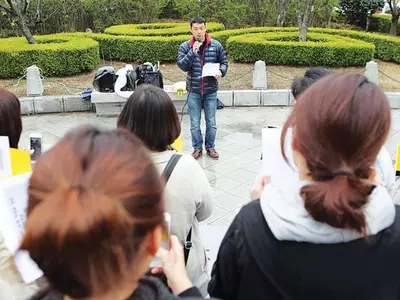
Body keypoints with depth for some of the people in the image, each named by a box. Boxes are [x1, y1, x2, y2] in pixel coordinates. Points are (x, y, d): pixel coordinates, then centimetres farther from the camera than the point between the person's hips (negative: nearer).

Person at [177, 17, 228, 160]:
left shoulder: (216, 45, -1)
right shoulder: (185, 46, -3)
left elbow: (224, 62, 5)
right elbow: (182, 66, -12)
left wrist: (221, 72, -15)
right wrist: (192, 52, -24)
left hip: (211, 90, 0)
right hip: (193, 90, 0)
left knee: (211, 122, 11)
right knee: (194, 122, 8)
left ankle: (210, 147, 27)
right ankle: (197, 148, 24)